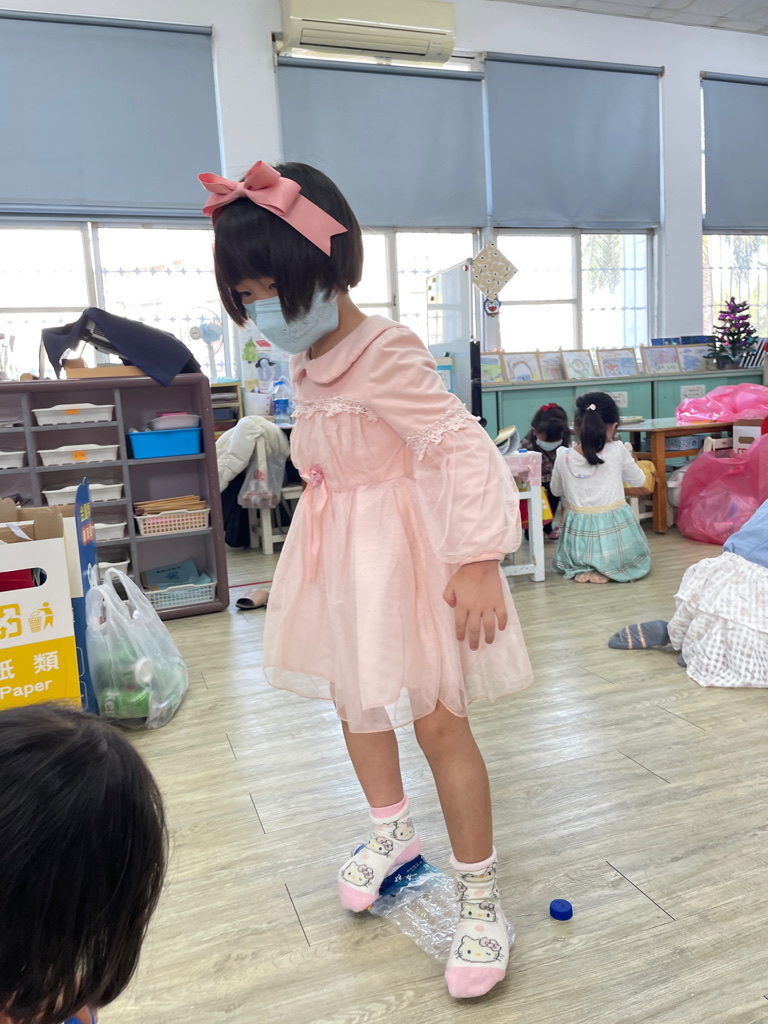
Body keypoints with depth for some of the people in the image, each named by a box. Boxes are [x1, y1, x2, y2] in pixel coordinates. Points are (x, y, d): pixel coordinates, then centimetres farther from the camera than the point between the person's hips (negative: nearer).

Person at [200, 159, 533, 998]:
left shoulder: (384, 355, -22)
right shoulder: (307, 362, 6)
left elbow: (463, 448, -28)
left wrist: (478, 560, -34)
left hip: (400, 550, -9)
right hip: (335, 552, 9)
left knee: (438, 720, 0)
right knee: (353, 698, 21)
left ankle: (479, 893, 20)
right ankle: (392, 828, 47)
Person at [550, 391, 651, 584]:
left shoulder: (563, 457, -6)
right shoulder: (617, 452, -10)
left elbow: (556, 490, 13)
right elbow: (638, 480, 9)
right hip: (614, 533, -2)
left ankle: (581, 570, 2)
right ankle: (605, 570, 1)